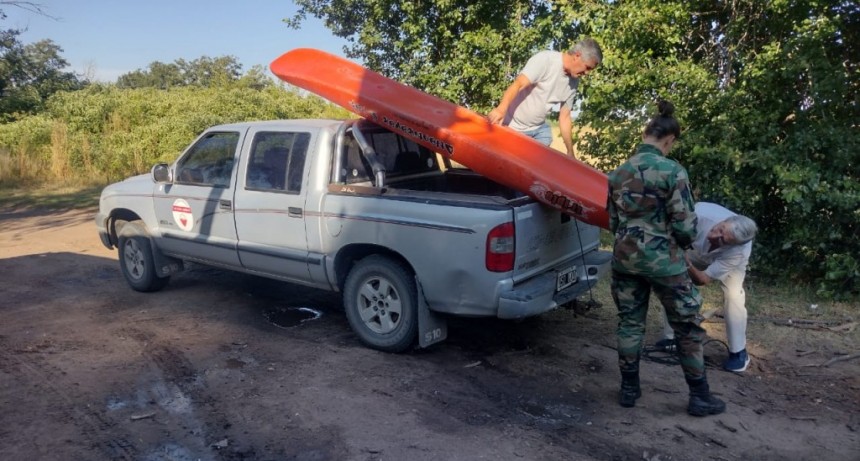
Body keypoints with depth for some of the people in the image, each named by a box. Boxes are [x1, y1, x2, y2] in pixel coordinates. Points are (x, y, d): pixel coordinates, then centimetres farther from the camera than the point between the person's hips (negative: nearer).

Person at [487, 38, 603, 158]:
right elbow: (517, 84, -31)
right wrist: (501, 109, -49)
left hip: (538, 130, 7)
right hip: (511, 126, -7)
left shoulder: (573, 83, 2)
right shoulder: (545, 59, -19)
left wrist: (570, 152, 7)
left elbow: (565, 117, 8)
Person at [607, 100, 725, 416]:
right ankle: (699, 397, 20)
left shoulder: (618, 173, 3)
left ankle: (629, 390, 24)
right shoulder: (673, 171, -13)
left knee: (629, 323, 15)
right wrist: (683, 244, 9)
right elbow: (685, 226, -13)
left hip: (625, 257, 5)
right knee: (687, 326, 11)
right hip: (663, 259, -5)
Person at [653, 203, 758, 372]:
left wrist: (686, 263, -55)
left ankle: (738, 352, -5)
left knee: (733, 296, -23)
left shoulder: (740, 251, -43)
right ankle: (671, 338, 12)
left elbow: (703, 280, -37)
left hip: (730, 262, -2)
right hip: (697, 252, 2)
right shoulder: (702, 213, -45)